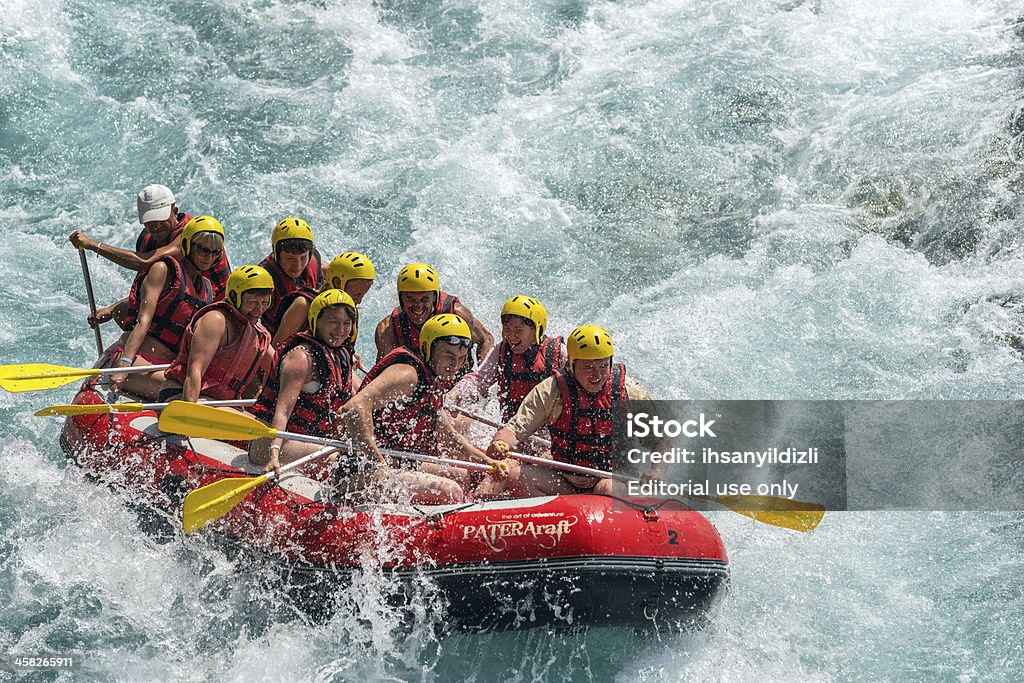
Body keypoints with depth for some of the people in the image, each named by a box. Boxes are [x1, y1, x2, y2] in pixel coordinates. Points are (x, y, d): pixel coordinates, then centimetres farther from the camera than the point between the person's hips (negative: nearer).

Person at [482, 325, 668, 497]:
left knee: (607, 489, -38)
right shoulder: (551, 391, -6)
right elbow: (516, 428, -9)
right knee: (513, 474, -22)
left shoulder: (628, 393, -6)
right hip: (562, 484, 2)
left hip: (616, 480, -2)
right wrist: (500, 444, -33)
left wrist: (656, 473, -20)